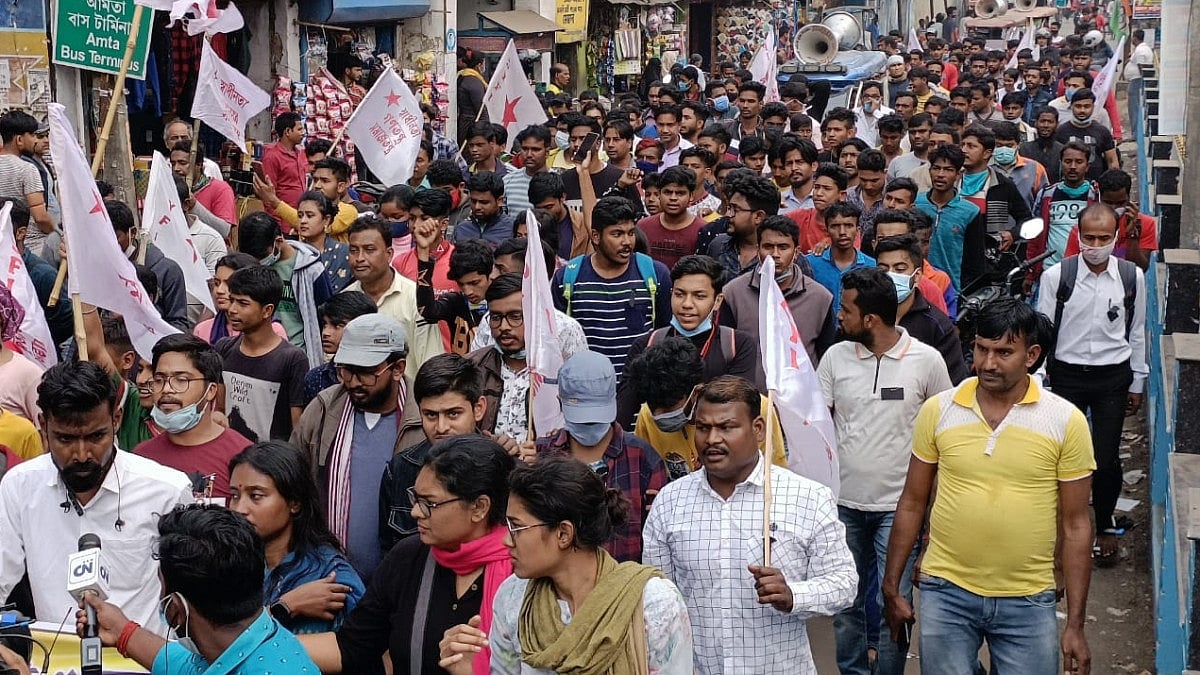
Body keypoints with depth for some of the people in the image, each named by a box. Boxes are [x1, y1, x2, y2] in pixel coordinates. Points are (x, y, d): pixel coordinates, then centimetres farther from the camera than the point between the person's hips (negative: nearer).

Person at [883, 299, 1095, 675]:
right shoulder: (937, 411, -2)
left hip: (1028, 601, -1)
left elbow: (1075, 525, -1)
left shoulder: (1066, 421, -5)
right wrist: (891, 588, 7)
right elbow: (912, 504, 6)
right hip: (945, 592, 1)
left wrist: (1075, 624, -2)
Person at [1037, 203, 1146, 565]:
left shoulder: (1132, 277, -3)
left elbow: (1137, 332, 6)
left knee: (1106, 458, 2)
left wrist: (1137, 383, 10)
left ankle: (1105, 527, 25)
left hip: (1113, 376, 1)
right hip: (1066, 375, -1)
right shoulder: (1056, 276, -9)